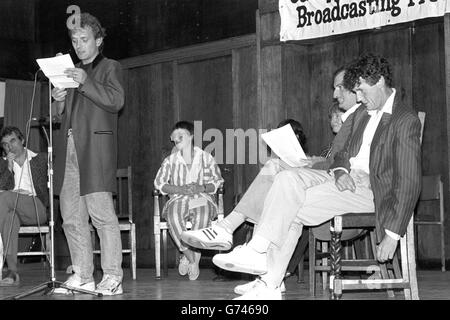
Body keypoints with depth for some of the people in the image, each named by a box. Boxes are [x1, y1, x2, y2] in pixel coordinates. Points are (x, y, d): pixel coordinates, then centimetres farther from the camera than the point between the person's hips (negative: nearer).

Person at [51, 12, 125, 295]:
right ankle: (82, 277, 9)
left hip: (95, 149, -6)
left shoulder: (110, 67, 8)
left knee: (102, 213, -12)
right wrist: (59, 100, 2)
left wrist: (86, 82, -20)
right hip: (69, 150, 7)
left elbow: (116, 100, -9)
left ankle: (112, 278, -11)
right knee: (72, 217, 4)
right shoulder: (72, 71, 25)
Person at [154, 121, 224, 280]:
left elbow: (218, 182, 8)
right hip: (178, 199, 1)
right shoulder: (170, 160, 12)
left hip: (202, 198, -1)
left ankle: (189, 257, -22)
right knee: (173, 216, -35)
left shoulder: (205, 158, 9)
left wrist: (202, 188, -13)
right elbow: (159, 182, 5)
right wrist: (180, 189, -10)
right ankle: (192, 258, -23)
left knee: (202, 215, -38)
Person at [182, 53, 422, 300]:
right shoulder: (363, 112, 18)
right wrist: (340, 171, -7)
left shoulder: (406, 120, -9)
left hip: (370, 187, -8)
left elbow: (409, 182, -14)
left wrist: (392, 235, -19)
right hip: (346, 176, 8)